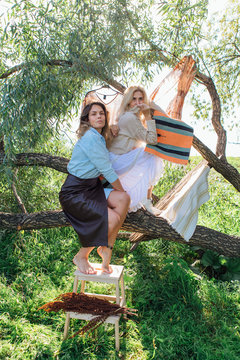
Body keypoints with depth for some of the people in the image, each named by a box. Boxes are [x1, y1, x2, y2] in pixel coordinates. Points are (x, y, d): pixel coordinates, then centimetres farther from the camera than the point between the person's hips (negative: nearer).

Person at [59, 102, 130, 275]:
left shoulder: (100, 137, 13)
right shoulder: (90, 138, -18)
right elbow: (107, 170, -16)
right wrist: (121, 189, -2)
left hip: (92, 188, 9)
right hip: (73, 193, -9)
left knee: (123, 199, -13)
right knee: (112, 219, -21)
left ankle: (107, 248, -3)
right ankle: (81, 256, 0)